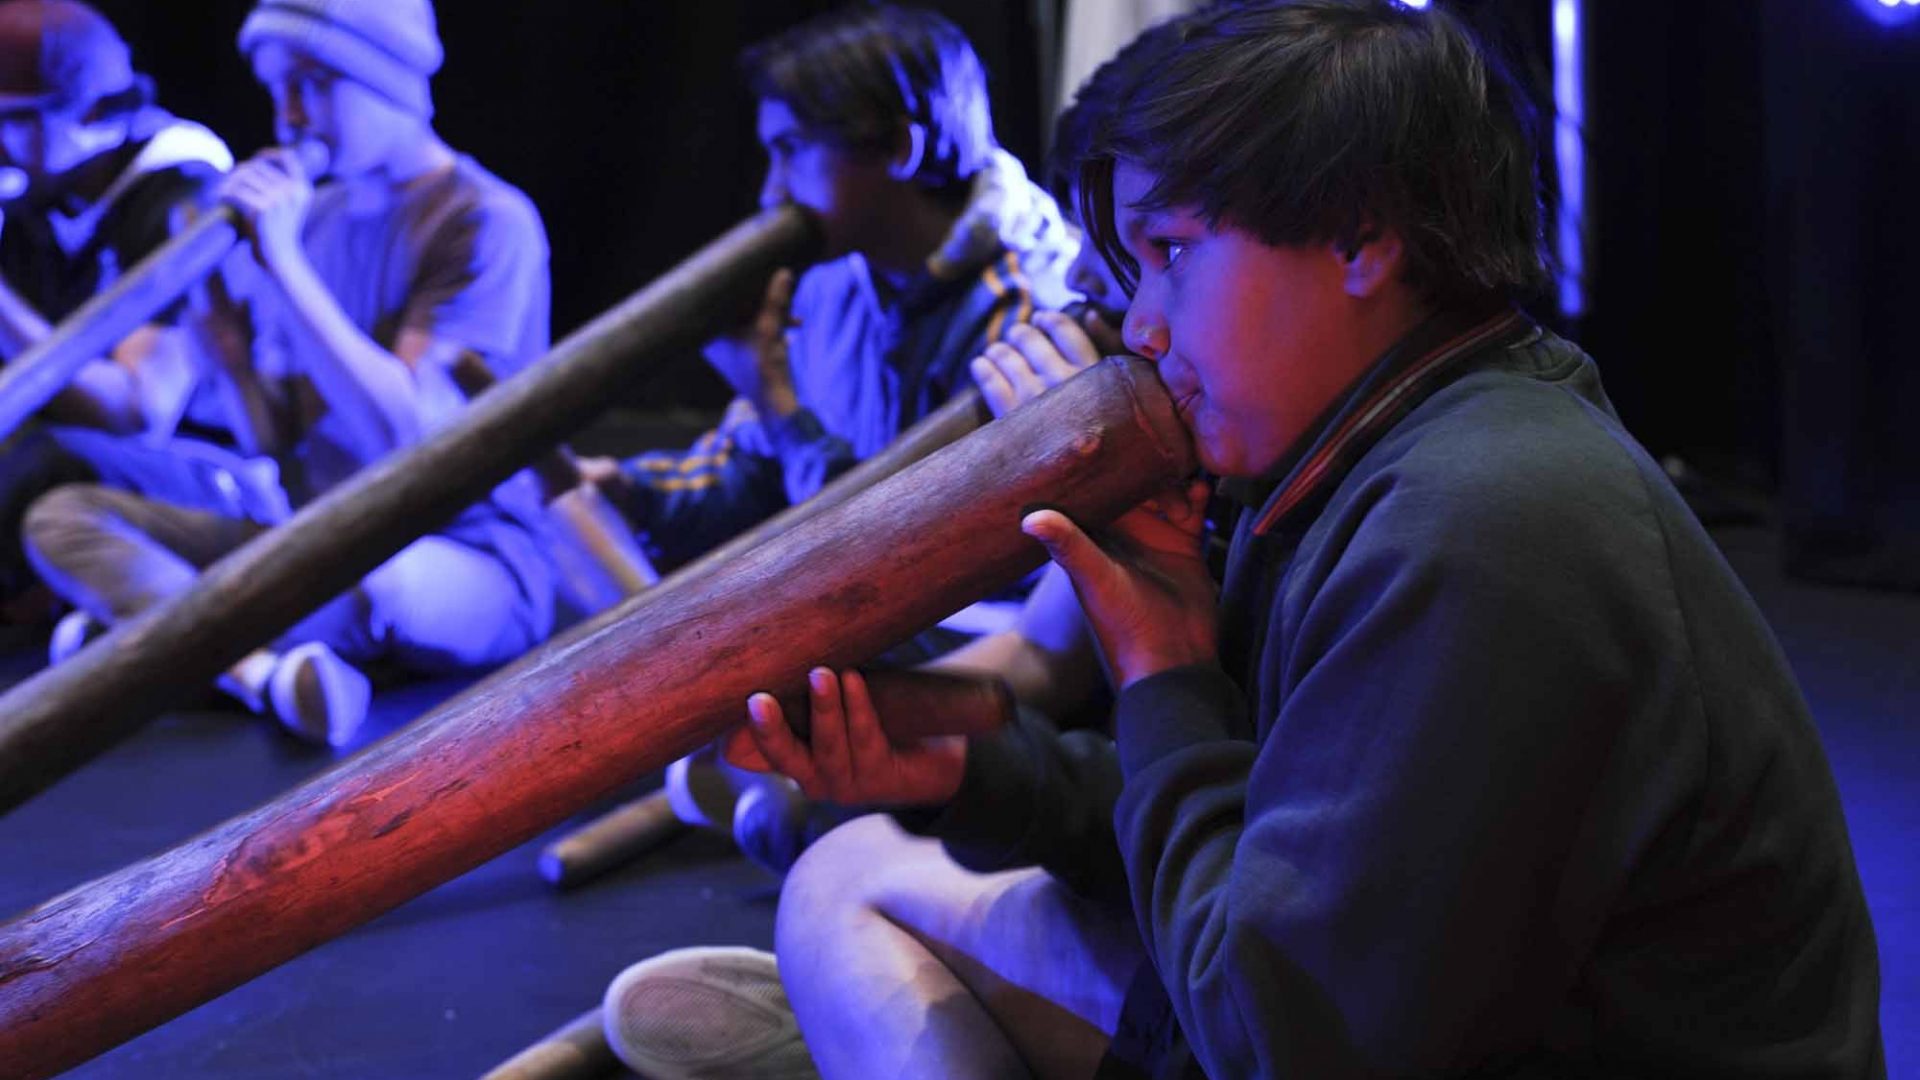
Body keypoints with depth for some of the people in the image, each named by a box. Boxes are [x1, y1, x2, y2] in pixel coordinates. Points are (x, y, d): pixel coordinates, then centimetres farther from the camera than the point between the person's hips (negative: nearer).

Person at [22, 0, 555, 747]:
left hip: (466, 561, -7)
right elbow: (276, 447, 9)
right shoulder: (314, 217, 9)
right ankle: (267, 672, -30)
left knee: (378, 582, -42)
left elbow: (408, 436, -23)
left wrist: (285, 265, -21)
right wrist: (229, 358, -11)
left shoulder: (487, 222, -12)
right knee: (62, 516, -7)